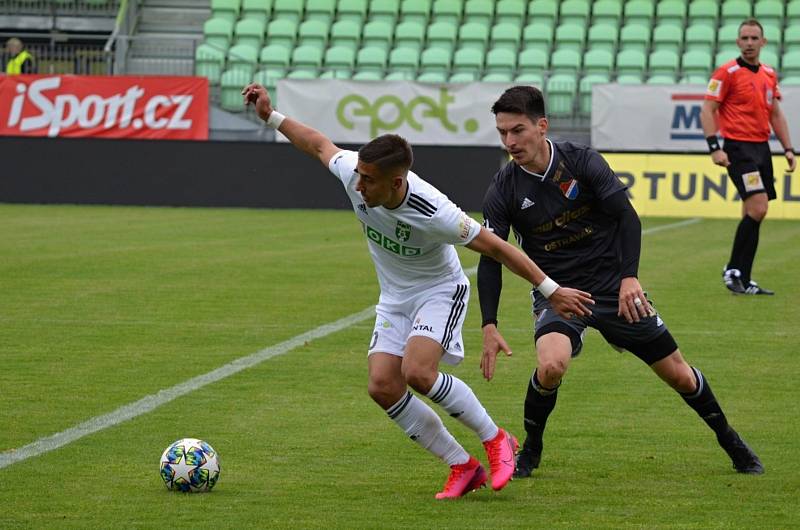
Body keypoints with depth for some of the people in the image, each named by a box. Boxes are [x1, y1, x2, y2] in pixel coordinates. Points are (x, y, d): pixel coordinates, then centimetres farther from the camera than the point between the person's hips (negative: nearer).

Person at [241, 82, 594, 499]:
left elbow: (494, 246, -25)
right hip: (394, 297, 6)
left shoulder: (432, 213, -35)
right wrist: (271, 116, 1)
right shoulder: (353, 171, -21)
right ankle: (463, 466, 3)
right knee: (382, 385, -10)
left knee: (417, 373, -28)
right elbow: (318, 144, 1)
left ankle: (496, 441, -6)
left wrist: (552, 290, -20)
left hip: (440, 291, -6)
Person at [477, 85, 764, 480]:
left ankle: (728, 438, 32)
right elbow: (490, 259, -8)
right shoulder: (503, 191, -10)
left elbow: (626, 216, -10)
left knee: (678, 374, 6)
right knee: (550, 365, -31)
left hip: (614, 289, 0)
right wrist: (489, 326, -18)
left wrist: (629, 277, -23)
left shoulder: (582, 162, -12)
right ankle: (530, 451, -6)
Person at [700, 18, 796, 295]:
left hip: (762, 148, 7)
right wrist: (714, 147, -17)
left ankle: (741, 280, 11)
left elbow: (775, 113, 22)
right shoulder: (727, 72, -6)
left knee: (752, 214, 6)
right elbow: (707, 110, -8)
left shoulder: (769, 74, 14)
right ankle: (734, 271, -7)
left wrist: (788, 148, 15)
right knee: (757, 208, -18)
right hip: (739, 148, -7)